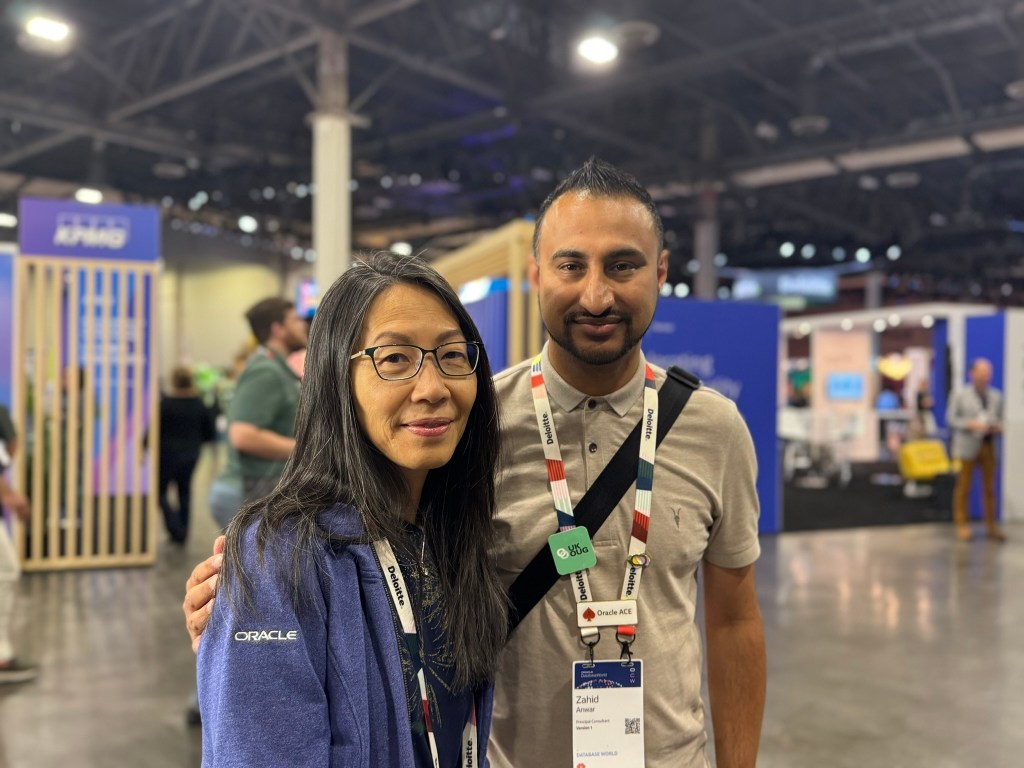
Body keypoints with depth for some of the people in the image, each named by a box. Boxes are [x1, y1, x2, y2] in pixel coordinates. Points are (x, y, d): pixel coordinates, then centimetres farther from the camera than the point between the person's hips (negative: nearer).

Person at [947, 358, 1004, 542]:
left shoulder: (996, 396, 11)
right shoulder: (960, 395, 2)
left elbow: (1001, 419, 13)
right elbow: (951, 419, -2)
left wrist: (998, 427, -9)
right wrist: (971, 424, -16)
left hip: (989, 446, 3)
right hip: (968, 446, -3)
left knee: (990, 488, 5)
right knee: (963, 487, 1)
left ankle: (992, 526, 12)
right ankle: (961, 525, 8)